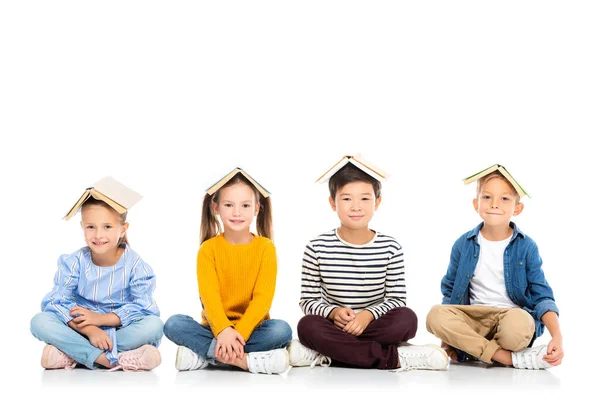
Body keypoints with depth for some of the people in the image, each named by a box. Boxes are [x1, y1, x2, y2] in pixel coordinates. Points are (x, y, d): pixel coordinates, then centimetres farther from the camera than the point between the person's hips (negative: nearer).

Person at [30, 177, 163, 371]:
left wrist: (100, 318, -23)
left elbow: (143, 308, -16)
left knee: (154, 325, -30)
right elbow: (58, 302, -14)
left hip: (119, 331, 0)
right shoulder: (74, 262, -5)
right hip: (81, 331, 1)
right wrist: (89, 329, -29)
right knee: (40, 321, -23)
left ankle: (71, 355, -27)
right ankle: (113, 359, -35)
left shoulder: (134, 264, -7)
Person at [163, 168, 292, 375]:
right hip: (215, 328, 1)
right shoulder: (208, 248, 0)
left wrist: (239, 333, -24)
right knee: (174, 324, -26)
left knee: (281, 329, -31)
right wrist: (223, 331, -30)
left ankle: (202, 355, -27)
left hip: (251, 327, 0)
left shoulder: (265, 247, -1)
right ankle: (245, 360, -33)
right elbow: (209, 295, -12)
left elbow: (263, 297, -10)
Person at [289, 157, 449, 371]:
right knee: (307, 325, -32)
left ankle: (323, 354, -25)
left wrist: (369, 314, -21)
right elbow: (308, 300, 0)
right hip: (334, 325, 0)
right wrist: (333, 312, -21)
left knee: (407, 318, -29)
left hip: (374, 324, 1)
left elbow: (397, 300, -1)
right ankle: (393, 357, -30)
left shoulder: (391, 248, -1)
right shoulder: (317, 248, -1)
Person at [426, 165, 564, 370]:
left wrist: (557, 337, -17)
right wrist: (448, 334, 2)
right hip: (475, 317, 3)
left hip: (515, 315, -2)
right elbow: (449, 291, 14)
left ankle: (473, 350, -8)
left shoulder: (526, 247, 0)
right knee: (436, 315, -30)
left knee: (517, 324, -40)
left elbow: (542, 296, -1)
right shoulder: (463, 245, 4)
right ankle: (513, 358, -25)